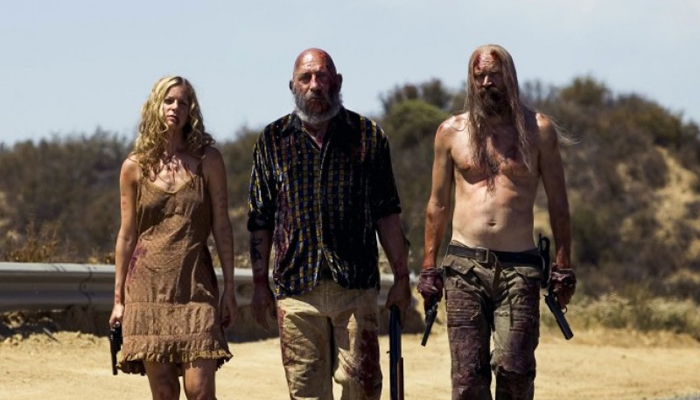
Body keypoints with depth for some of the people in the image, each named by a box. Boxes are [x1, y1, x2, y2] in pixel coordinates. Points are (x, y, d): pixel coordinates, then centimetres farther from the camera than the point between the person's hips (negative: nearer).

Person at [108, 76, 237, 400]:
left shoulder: (207, 160, 3)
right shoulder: (135, 167, 7)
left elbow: (222, 227, 4)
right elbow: (127, 234, 10)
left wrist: (229, 287, -1)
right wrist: (118, 298, 10)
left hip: (195, 285, -1)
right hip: (149, 285, 1)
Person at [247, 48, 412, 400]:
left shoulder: (367, 136, 8)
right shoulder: (273, 141, 9)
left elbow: (387, 213, 9)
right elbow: (260, 220, 11)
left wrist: (401, 276, 5)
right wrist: (260, 283, 6)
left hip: (356, 285, -1)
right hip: (296, 287, 1)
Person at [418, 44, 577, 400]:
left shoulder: (537, 130, 7)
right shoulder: (451, 132, 11)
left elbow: (557, 202, 9)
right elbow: (438, 204, 15)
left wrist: (563, 266, 3)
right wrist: (429, 267, 9)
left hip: (519, 266, -1)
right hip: (464, 264, 1)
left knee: (514, 368, -11)